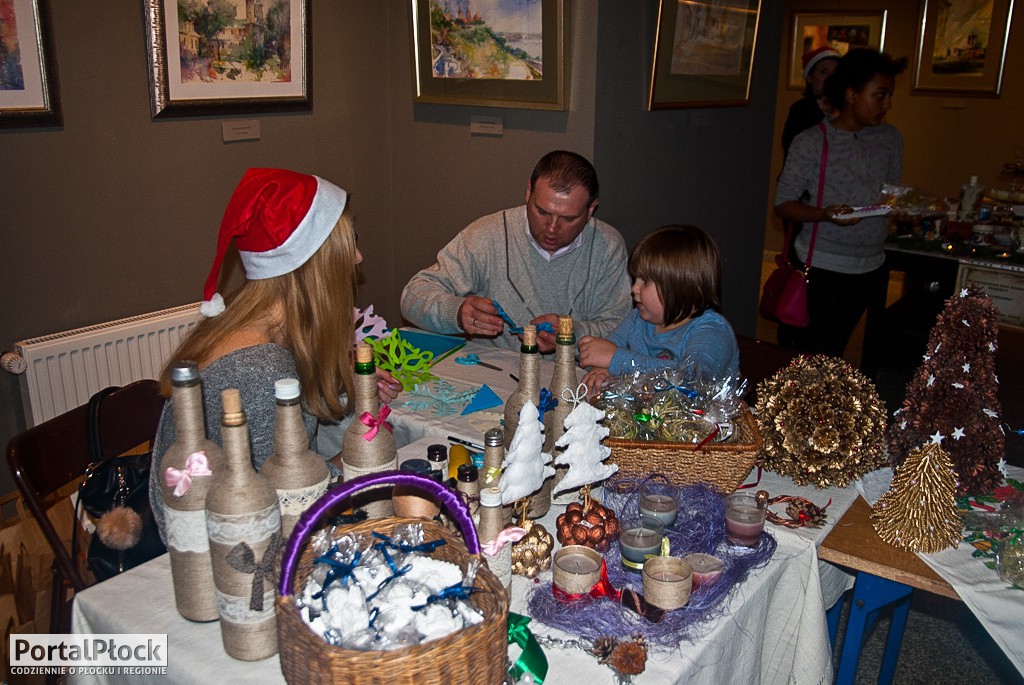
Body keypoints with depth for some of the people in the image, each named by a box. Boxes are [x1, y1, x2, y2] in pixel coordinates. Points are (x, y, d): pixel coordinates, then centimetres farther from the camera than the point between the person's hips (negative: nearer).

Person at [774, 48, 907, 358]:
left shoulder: (891, 139, 7)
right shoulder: (811, 141, -9)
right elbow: (783, 204, -10)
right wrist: (825, 214, -26)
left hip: (868, 269, 5)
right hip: (819, 267, -5)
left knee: (831, 354, 15)